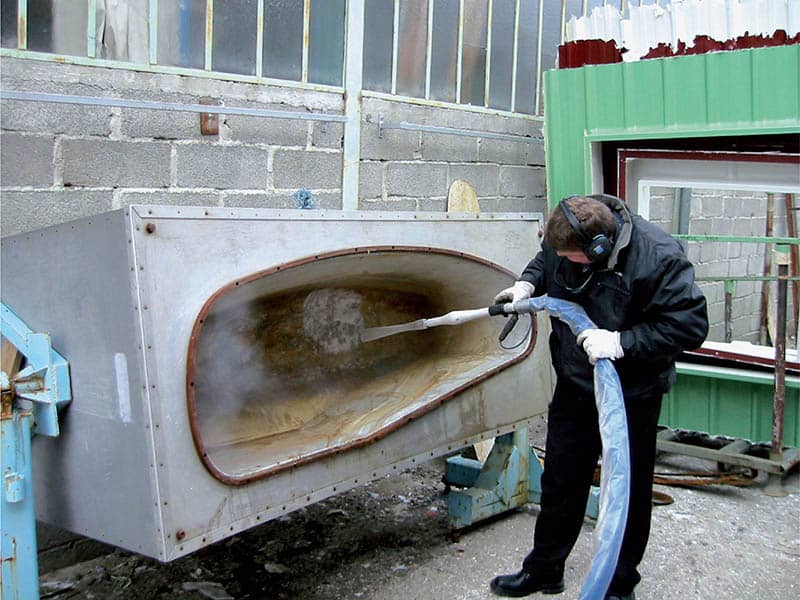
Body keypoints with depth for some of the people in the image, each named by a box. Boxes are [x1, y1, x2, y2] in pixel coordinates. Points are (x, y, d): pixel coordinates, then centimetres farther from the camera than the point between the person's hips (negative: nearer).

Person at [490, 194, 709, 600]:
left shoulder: (659, 258, -29)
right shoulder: (566, 237, -11)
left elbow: (691, 325, -27)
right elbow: (545, 261, 13)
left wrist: (622, 342, -34)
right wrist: (527, 284, -8)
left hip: (632, 394, -5)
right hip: (574, 384, 5)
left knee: (629, 489, 9)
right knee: (560, 480, 17)